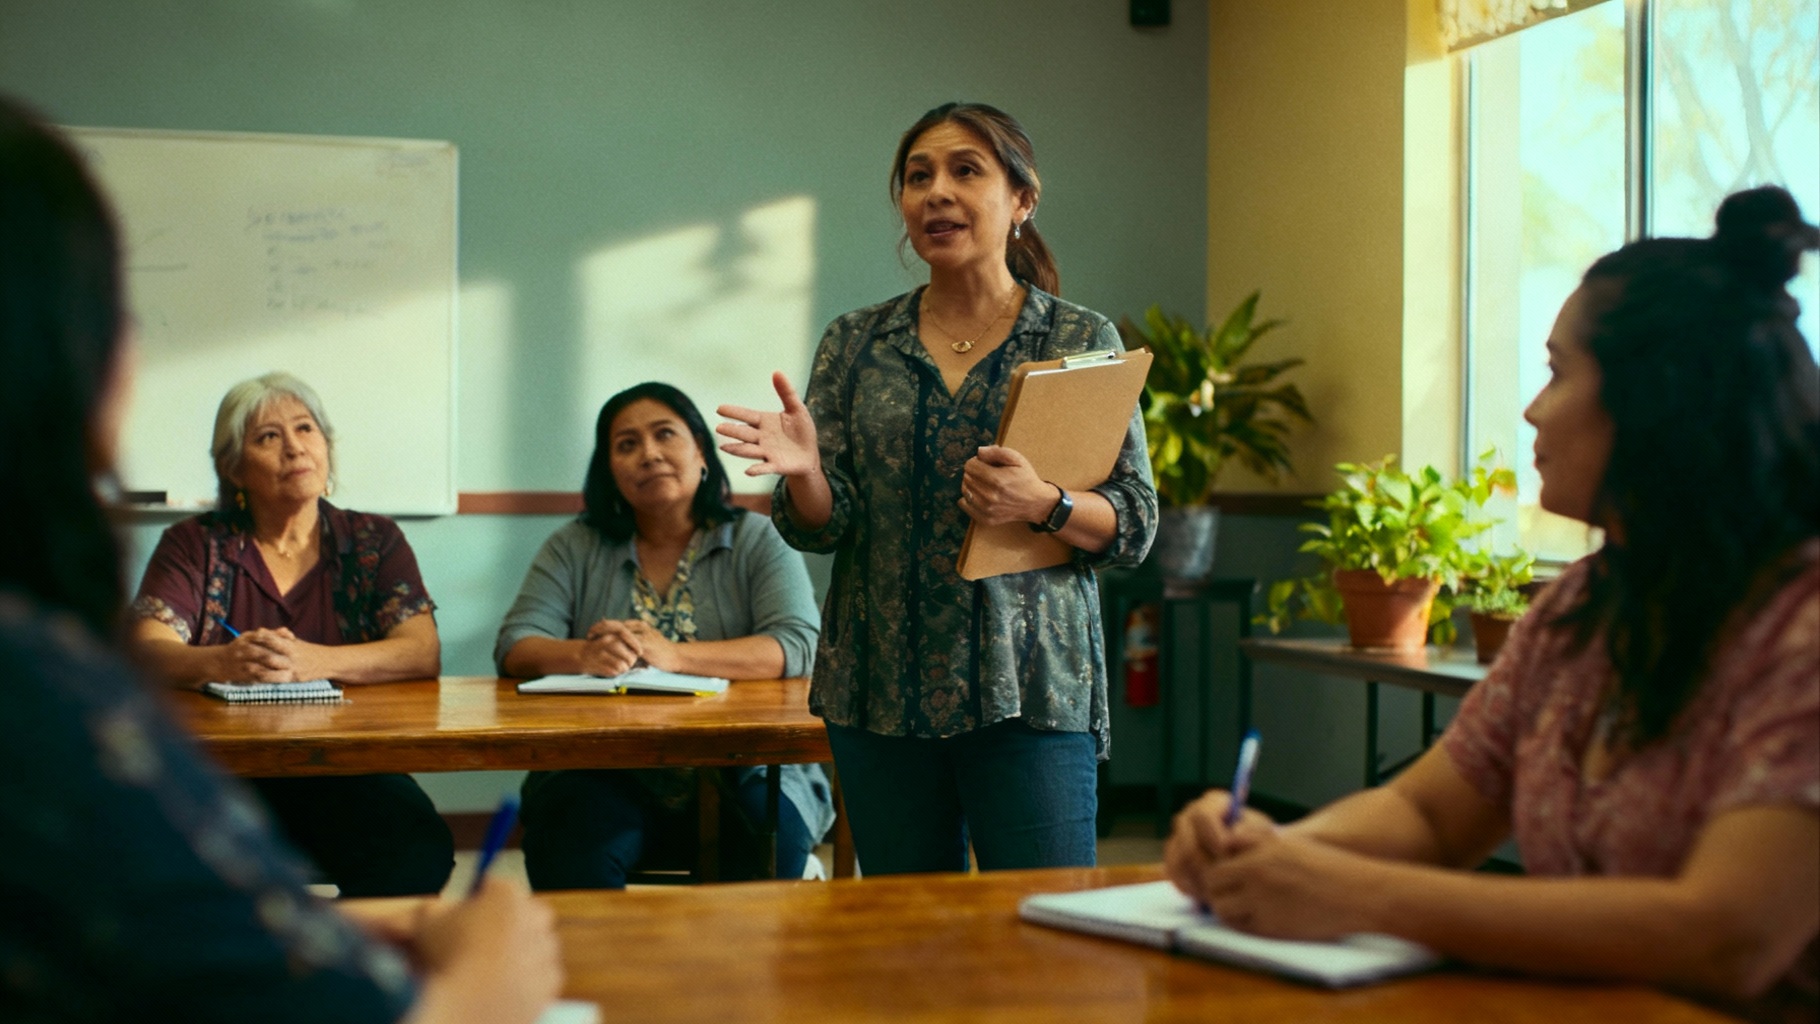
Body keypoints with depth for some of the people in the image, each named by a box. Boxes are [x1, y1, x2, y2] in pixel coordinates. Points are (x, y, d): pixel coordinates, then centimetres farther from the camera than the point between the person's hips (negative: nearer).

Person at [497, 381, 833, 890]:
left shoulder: (759, 541, 9)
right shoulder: (574, 549, 15)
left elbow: (795, 647, -7)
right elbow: (516, 648, 3)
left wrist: (671, 655, -22)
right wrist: (585, 655, -21)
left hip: (740, 772, 0)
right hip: (605, 778, 1)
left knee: (766, 843, -31)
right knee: (574, 844, -31)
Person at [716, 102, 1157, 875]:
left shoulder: (1084, 340, 3)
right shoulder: (855, 343, 9)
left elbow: (1134, 526, 1)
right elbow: (822, 529, 4)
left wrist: (1043, 504, -18)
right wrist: (803, 470, -17)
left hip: (1029, 688, -2)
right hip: (881, 691, 2)